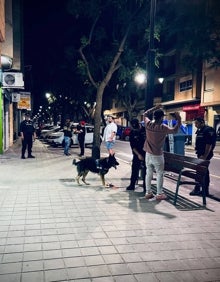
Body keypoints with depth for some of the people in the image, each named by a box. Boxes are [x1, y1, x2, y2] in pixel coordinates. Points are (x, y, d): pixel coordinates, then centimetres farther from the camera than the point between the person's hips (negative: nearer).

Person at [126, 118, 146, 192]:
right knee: (134, 169, 8)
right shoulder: (132, 133, -3)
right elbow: (133, 146, -5)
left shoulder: (145, 130, -7)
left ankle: (145, 186, 12)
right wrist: (138, 154, -13)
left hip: (146, 153, -2)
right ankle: (132, 185, 22)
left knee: (145, 171, 2)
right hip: (137, 154, 2)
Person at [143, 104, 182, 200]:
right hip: (158, 155, -5)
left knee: (149, 173, 12)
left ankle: (148, 192, 18)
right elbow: (174, 130, -4)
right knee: (160, 174, 5)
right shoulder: (163, 128, -17)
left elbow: (145, 114, 14)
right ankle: (159, 194, 9)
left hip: (148, 154, 5)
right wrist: (179, 120, 4)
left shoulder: (148, 124, -5)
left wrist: (155, 108, 14)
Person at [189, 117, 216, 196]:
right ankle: (205, 190, 19)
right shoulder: (199, 131, 13)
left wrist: (205, 156, -20)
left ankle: (197, 189, 4)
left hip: (205, 155, -9)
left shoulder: (208, 130, -15)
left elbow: (209, 145, -19)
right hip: (200, 154, 9)